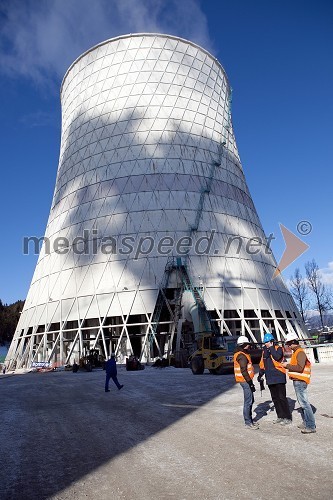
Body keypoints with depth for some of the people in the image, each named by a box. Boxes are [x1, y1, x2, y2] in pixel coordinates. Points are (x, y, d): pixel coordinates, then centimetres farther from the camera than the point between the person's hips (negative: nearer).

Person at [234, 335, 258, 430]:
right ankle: (248, 423, 6)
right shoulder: (242, 356, -19)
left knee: (250, 400, 18)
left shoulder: (241, 354, 14)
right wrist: (250, 383, -21)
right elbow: (243, 371, -24)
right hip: (245, 381, -10)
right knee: (248, 401, -3)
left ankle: (250, 420, 29)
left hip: (246, 380, 10)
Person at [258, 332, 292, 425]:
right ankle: (280, 416, 24)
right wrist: (260, 374, 16)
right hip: (270, 378, 7)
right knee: (275, 398, 13)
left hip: (279, 377, -7)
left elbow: (277, 357, -27)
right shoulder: (264, 351, 12)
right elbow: (262, 364, 19)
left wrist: (271, 348, -20)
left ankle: (287, 418, 8)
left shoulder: (278, 349, -7)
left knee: (282, 397, -4)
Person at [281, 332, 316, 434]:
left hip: (300, 381, -10)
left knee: (304, 403, -6)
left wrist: (288, 365, -17)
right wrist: (288, 366, 8)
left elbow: (300, 368, -25)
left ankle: (311, 426, 0)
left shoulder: (300, 353, -17)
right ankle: (306, 423, 26)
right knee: (302, 403, 17)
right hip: (298, 381, 10)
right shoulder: (296, 352, 14)